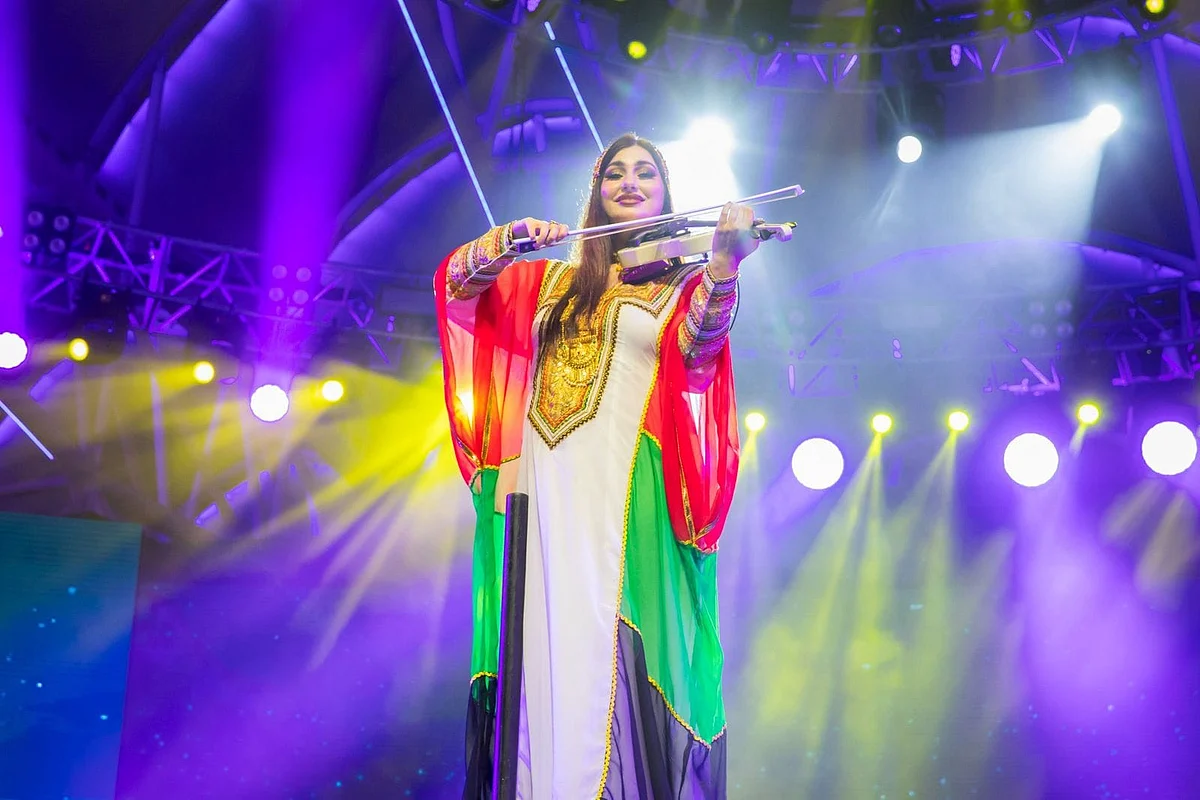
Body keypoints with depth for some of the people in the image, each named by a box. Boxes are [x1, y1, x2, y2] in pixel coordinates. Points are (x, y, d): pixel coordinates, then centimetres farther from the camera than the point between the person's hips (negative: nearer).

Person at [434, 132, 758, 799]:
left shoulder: (685, 284, 12)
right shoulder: (552, 280, 22)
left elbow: (696, 346, -10)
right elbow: (455, 279, 13)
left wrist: (725, 262, -28)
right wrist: (510, 240, -6)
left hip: (626, 498, -3)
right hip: (541, 493, 3)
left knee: (616, 655, -10)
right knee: (538, 660, 0)